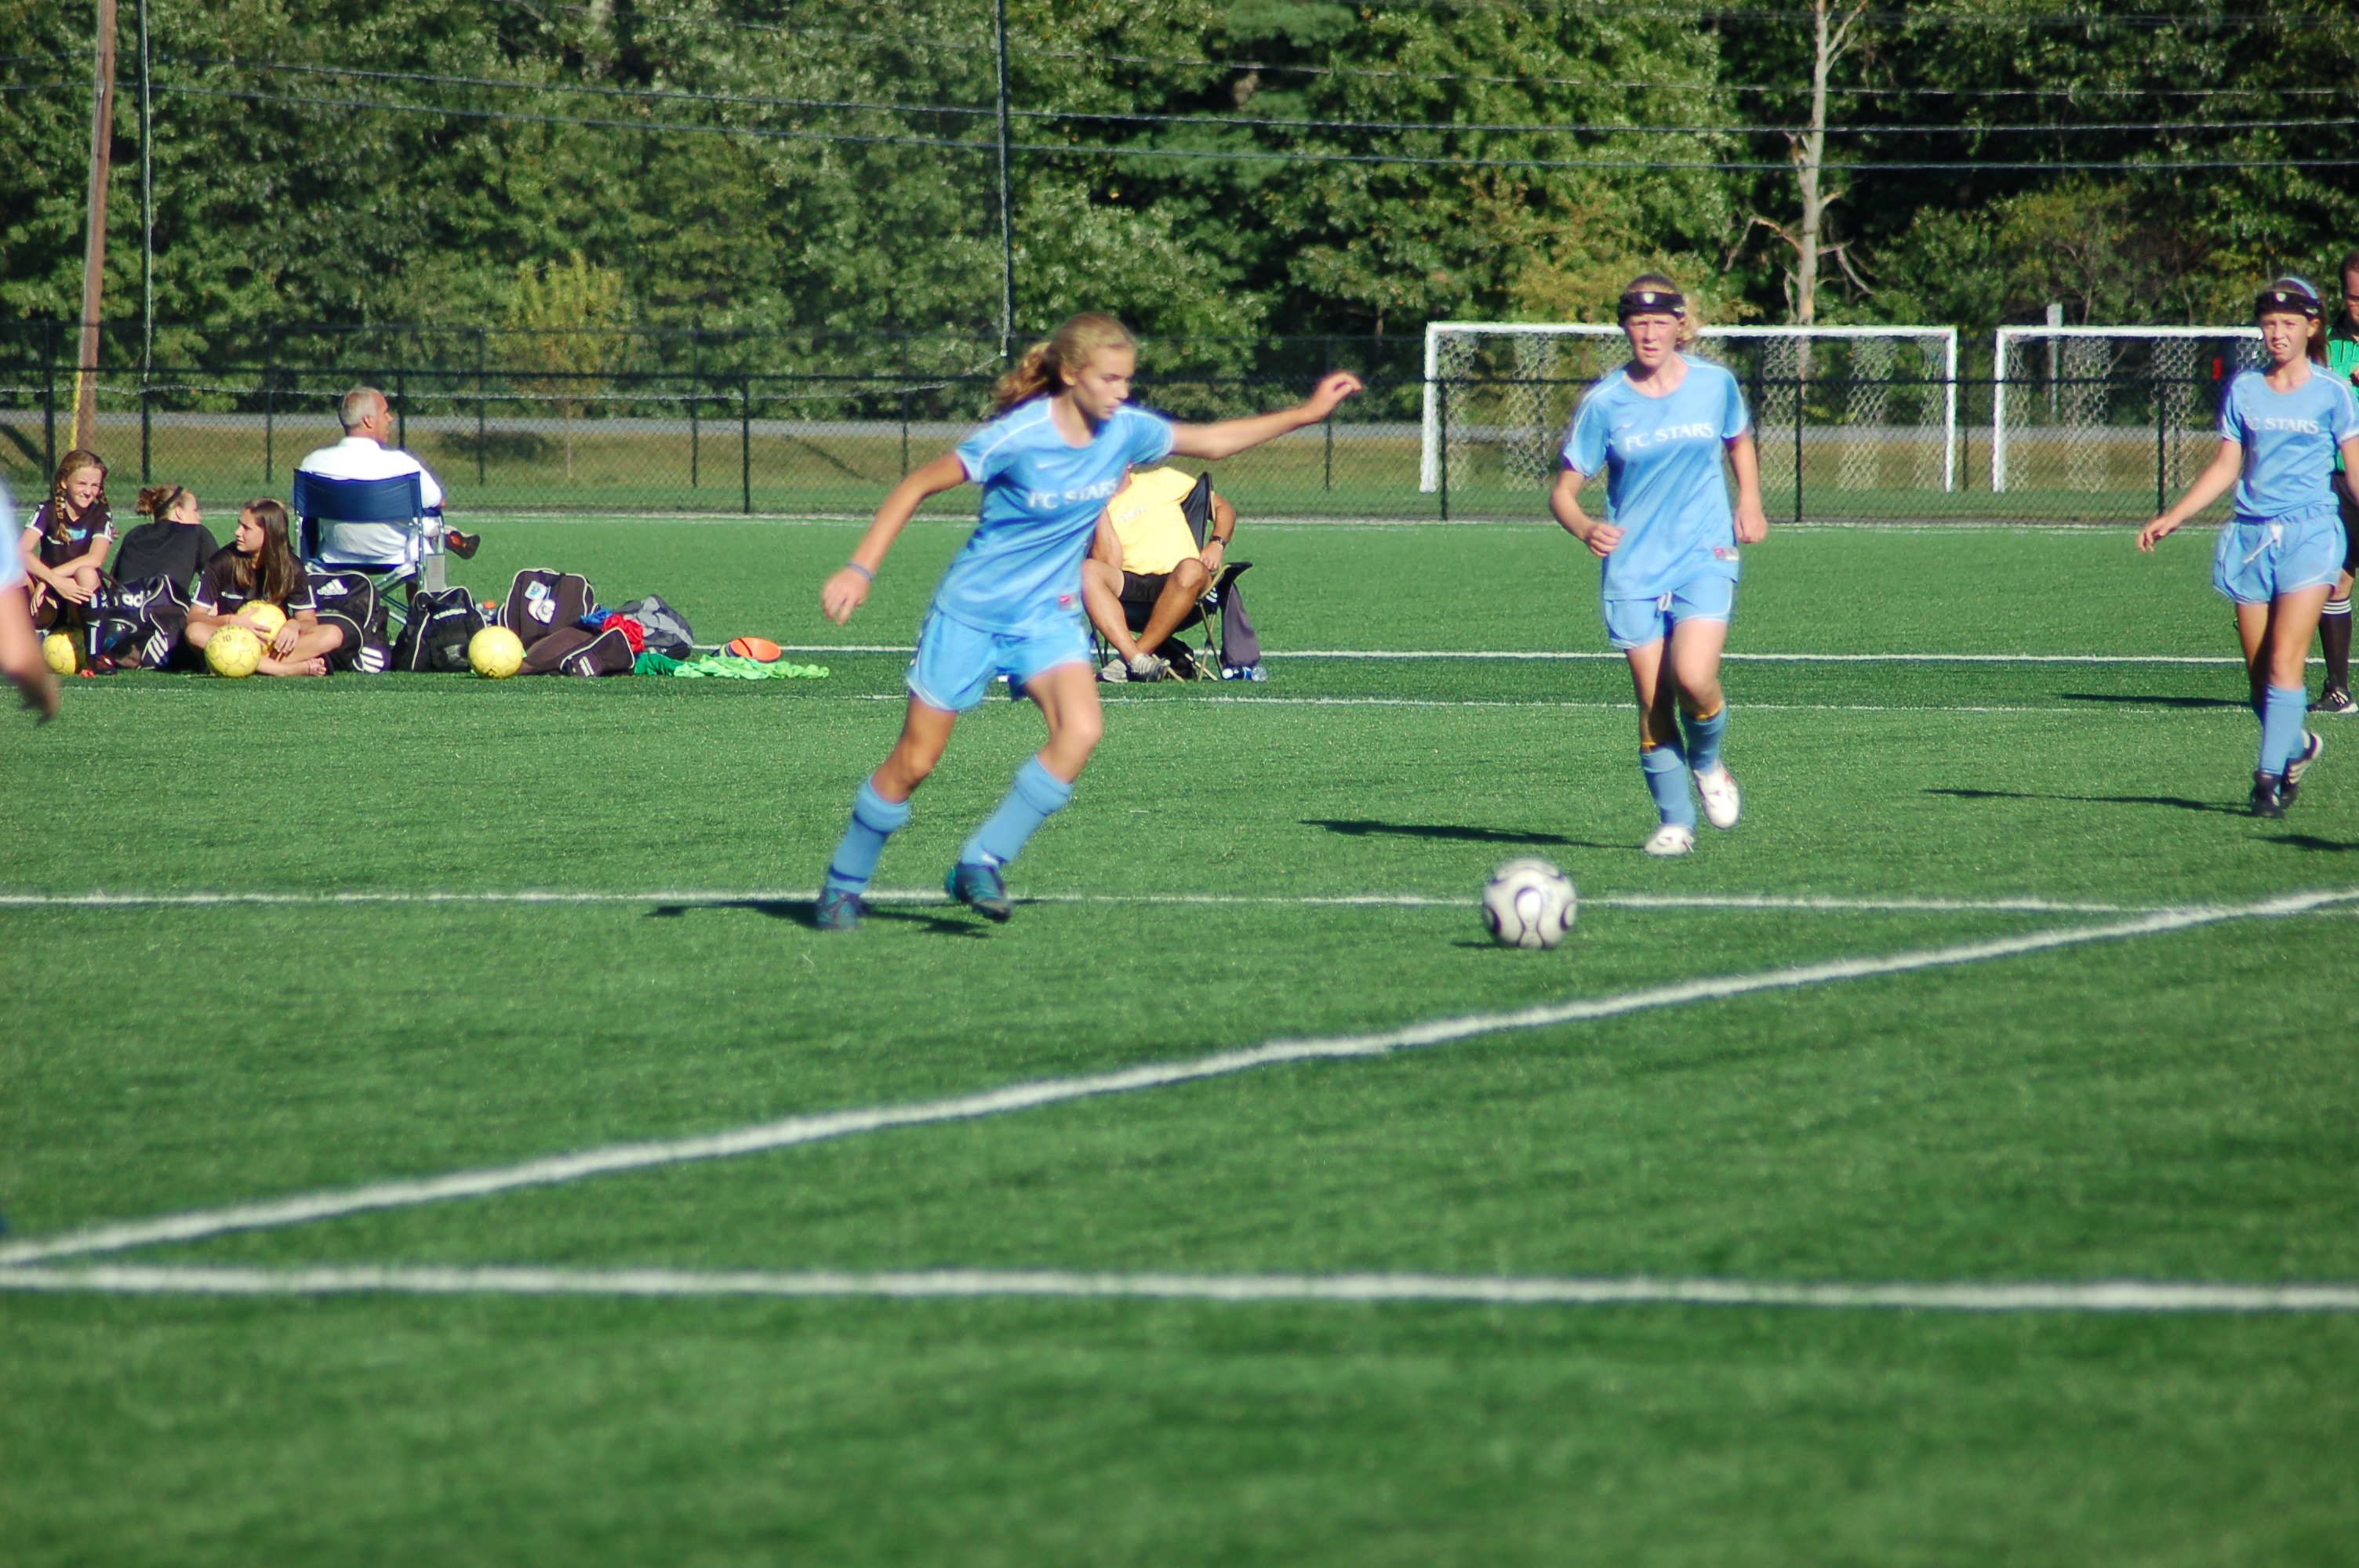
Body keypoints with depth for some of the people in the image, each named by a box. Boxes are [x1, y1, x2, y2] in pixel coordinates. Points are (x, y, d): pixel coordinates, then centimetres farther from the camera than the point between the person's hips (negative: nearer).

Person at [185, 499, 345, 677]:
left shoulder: (291, 567, -2)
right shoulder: (223, 562, -6)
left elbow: (309, 620, -4)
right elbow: (194, 617, -8)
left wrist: (295, 626, -29)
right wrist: (233, 621, -27)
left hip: (274, 645, 1)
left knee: (333, 635, -22)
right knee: (195, 632, -35)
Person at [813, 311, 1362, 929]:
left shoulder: (1125, 430, -6)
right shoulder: (1016, 438, -22)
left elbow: (1213, 439, 11)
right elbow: (915, 487, -15)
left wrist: (1306, 413, 8)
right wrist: (860, 570, -21)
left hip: (1047, 616, 4)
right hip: (971, 612, -4)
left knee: (1080, 732, -22)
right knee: (914, 761, 0)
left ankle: (981, 863, -11)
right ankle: (843, 886, 21)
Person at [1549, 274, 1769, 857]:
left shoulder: (1715, 385, 1)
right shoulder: (1604, 403, -5)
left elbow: (1739, 440, 23)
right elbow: (1564, 491, -5)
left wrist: (1749, 501, 8)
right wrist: (1585, 528, -26)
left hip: (1705, 557, 0)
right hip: (1633, 567, 0)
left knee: (1693, 677, -21)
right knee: (1652, 699, -1)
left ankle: (1707, 761, 11)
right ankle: (1674, 821, 13)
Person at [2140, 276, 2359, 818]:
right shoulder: (2243, 390, 10)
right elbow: (2227, 466, 13)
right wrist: (2171, 519, 6)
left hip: (2309, 534, -4)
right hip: (2251, 534, 4)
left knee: (2285, 660, -15)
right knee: (2259, 672, 5)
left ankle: (2270, 774, -14)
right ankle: (2297, 747, 29)